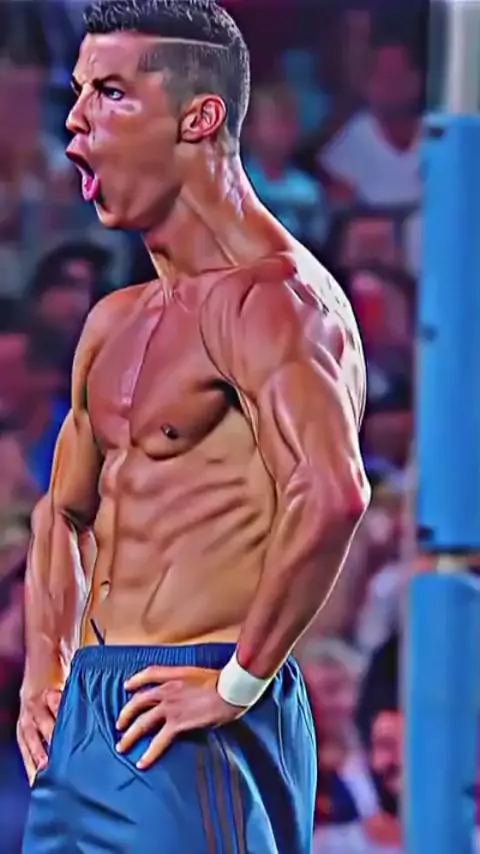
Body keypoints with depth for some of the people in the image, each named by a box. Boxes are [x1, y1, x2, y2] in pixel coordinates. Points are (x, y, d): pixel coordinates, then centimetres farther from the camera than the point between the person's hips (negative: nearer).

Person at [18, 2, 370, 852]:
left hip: (195, 729, -9)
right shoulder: (117, 321, 17)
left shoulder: (272, 297, -12)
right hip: (85, 721, 9)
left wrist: (238, 683, -23)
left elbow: (330, 495, -27)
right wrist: (44, 674, 16)